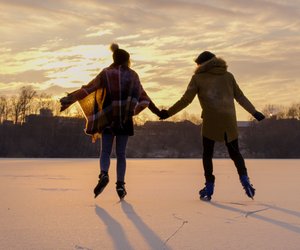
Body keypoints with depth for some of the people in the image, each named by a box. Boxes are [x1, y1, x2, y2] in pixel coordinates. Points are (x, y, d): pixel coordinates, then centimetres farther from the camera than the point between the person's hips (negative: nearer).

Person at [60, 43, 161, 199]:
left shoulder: (105, 74, 4)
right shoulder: (132, 75, 8)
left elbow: (88, 89, -3)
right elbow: (143, 96, 13)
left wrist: (70, 99, -1)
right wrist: (157, 111, 25)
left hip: (107, 119, -1)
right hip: (125, 120, 1)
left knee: (105, 151, 4)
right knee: (121, 153, 7)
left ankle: (104, 174, -23)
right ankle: (120, 184, 0)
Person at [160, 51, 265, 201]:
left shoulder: (198, 78, 5)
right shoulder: (228, 76, 14)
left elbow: (186, 100, 0)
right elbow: (240, 97, 14)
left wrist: (168, 113, 6)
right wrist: (254, 112, 22)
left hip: (210, 121, -3)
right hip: (229, 120, 3)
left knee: (207, 154, 10)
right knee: (234, 152, 13)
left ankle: (209, 187, 4)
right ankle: (244, 179, -7)